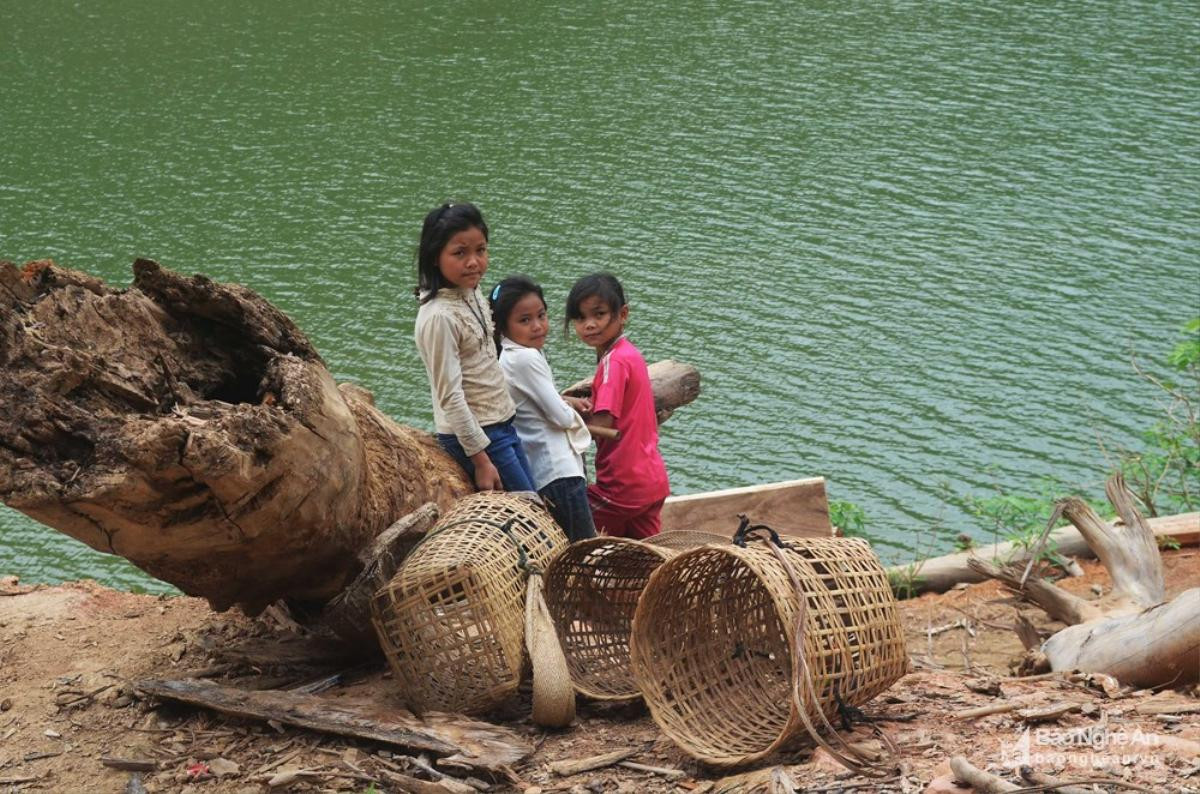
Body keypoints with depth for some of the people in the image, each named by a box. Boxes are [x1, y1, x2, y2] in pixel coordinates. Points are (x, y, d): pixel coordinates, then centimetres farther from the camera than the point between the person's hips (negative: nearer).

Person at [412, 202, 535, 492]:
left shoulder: (472, 293, 5)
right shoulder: (439, 316, -21)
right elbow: (450, 397, -21)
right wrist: (481, 460, -20)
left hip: (502, 425, 9)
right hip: (473, 435, -9)